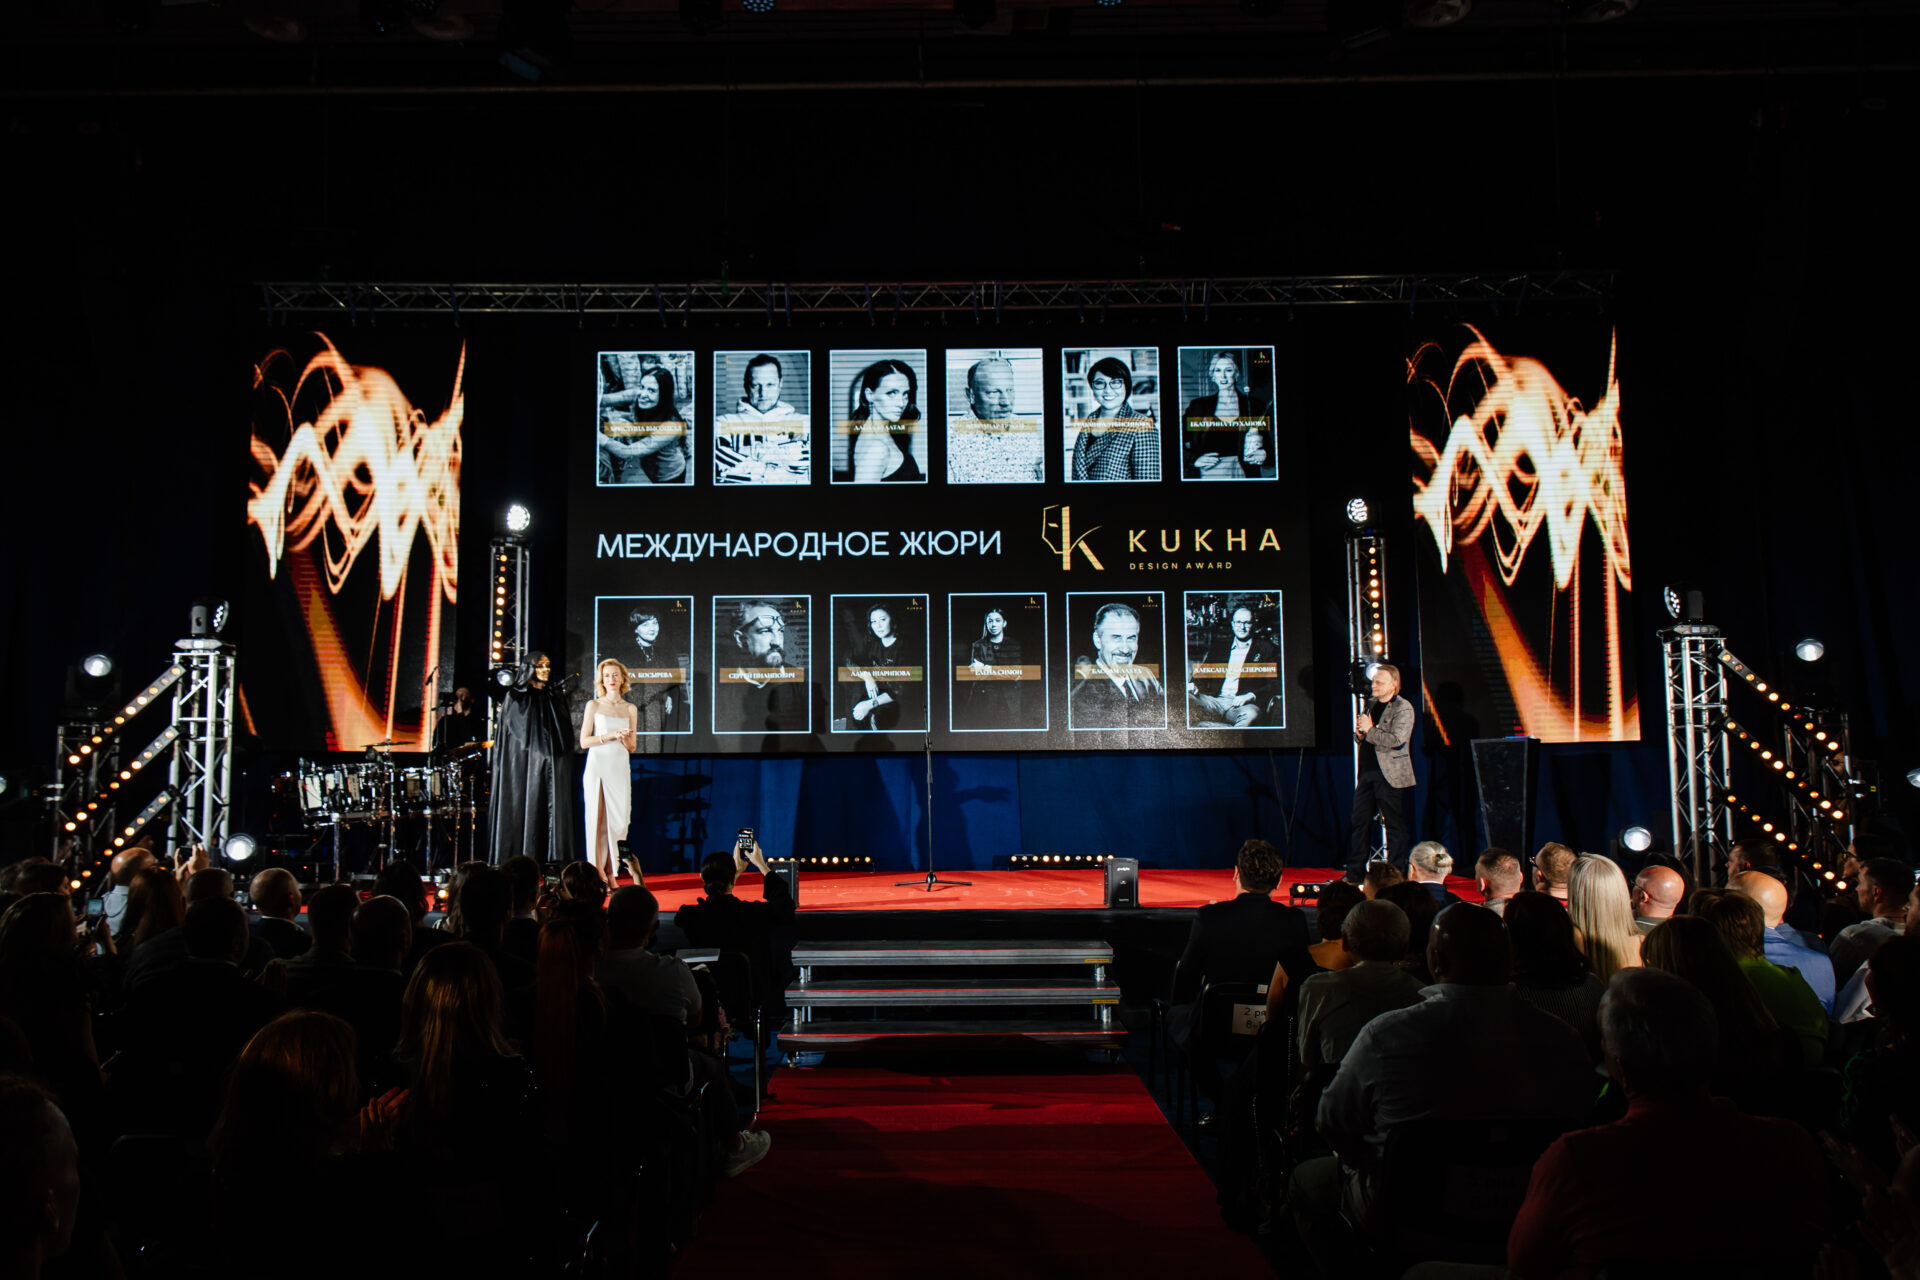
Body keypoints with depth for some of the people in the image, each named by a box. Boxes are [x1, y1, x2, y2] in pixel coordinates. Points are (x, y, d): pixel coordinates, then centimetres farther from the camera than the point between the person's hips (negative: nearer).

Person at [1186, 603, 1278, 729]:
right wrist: (1193, 684, -6)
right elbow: (1205, 671, 19)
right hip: (1215, 699, 3)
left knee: (1250, 714, -40)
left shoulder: (1266, 649, 10)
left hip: (1243, 704, -3)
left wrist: (1250, 696, -14)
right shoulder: (1219, 644, 20)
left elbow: (1275, 684, 3)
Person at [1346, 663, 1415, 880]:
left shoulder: (1403, 708, -7)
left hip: (1389, 776, -7)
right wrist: (1359, 734, 1)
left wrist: (1369, 730, -15)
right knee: (1360, 822, 7)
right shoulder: (1370, 704, 16)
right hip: (1367, 773, 7)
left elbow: (1396, 740, -19)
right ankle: (1354, 873, 13)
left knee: (1394, 824, 0)